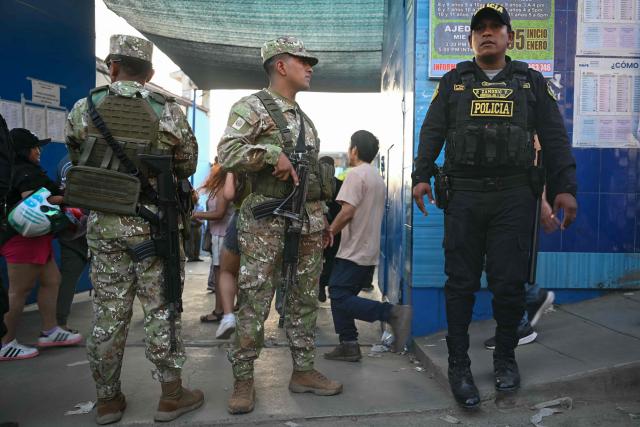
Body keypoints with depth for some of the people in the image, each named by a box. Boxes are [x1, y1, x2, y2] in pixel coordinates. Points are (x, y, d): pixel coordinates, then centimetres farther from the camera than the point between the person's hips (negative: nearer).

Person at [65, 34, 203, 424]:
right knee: (162, 309, 6)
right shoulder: (169, 112, -5)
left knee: (108, 313, 11)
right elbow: (188, 166, 5)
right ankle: (171, 395, 16)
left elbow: (77, 161, 11)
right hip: (154, 223, -2)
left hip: (103, 223, 2)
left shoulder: (83, 109, 0)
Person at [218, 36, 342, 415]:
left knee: (305, 301, 11)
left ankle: (304, 370, 23)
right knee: (254, 304, -2)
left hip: (309, 221, 7)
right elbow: (227, 154, -16)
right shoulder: (252, 107, -2)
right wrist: (274, 153, -20)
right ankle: (243, 380, 11)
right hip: (267, 221, -7)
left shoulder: (305, 119, 20)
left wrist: (323, 215, 18)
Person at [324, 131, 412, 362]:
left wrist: (328, 233, -9)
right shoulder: (378, 178, 18)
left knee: (339, 298, -10)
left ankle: (392, 312, -18)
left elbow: (347, 212, -20)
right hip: (369, 252, 9)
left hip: (354, 252, -9)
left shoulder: (356, 174, -11)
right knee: (342, 297, 12)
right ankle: (348, 345, 11)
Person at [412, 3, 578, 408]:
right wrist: (422, 175, -6)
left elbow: (555, 138, 9)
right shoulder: (454, 81, 15)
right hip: (463, 194, 0)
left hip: (514, 196, 0)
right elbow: (432, 131, 8)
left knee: (509, 283, 2)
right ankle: (459, 365, 11)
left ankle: (505, 357, 23)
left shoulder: (532, 82, 15)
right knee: (461, 283, 1)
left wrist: (565, 187, -1)